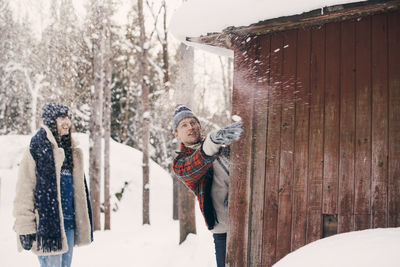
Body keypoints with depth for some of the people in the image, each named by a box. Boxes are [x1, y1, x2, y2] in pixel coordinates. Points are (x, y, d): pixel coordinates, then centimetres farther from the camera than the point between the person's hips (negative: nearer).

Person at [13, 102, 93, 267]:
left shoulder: (72, 151, 14)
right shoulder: (36, 150, -9)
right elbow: (24, 192, -12)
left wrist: (82, 224, 18)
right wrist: (25, 228, -15)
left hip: (69, 223, 7)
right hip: (47, 224, -7)